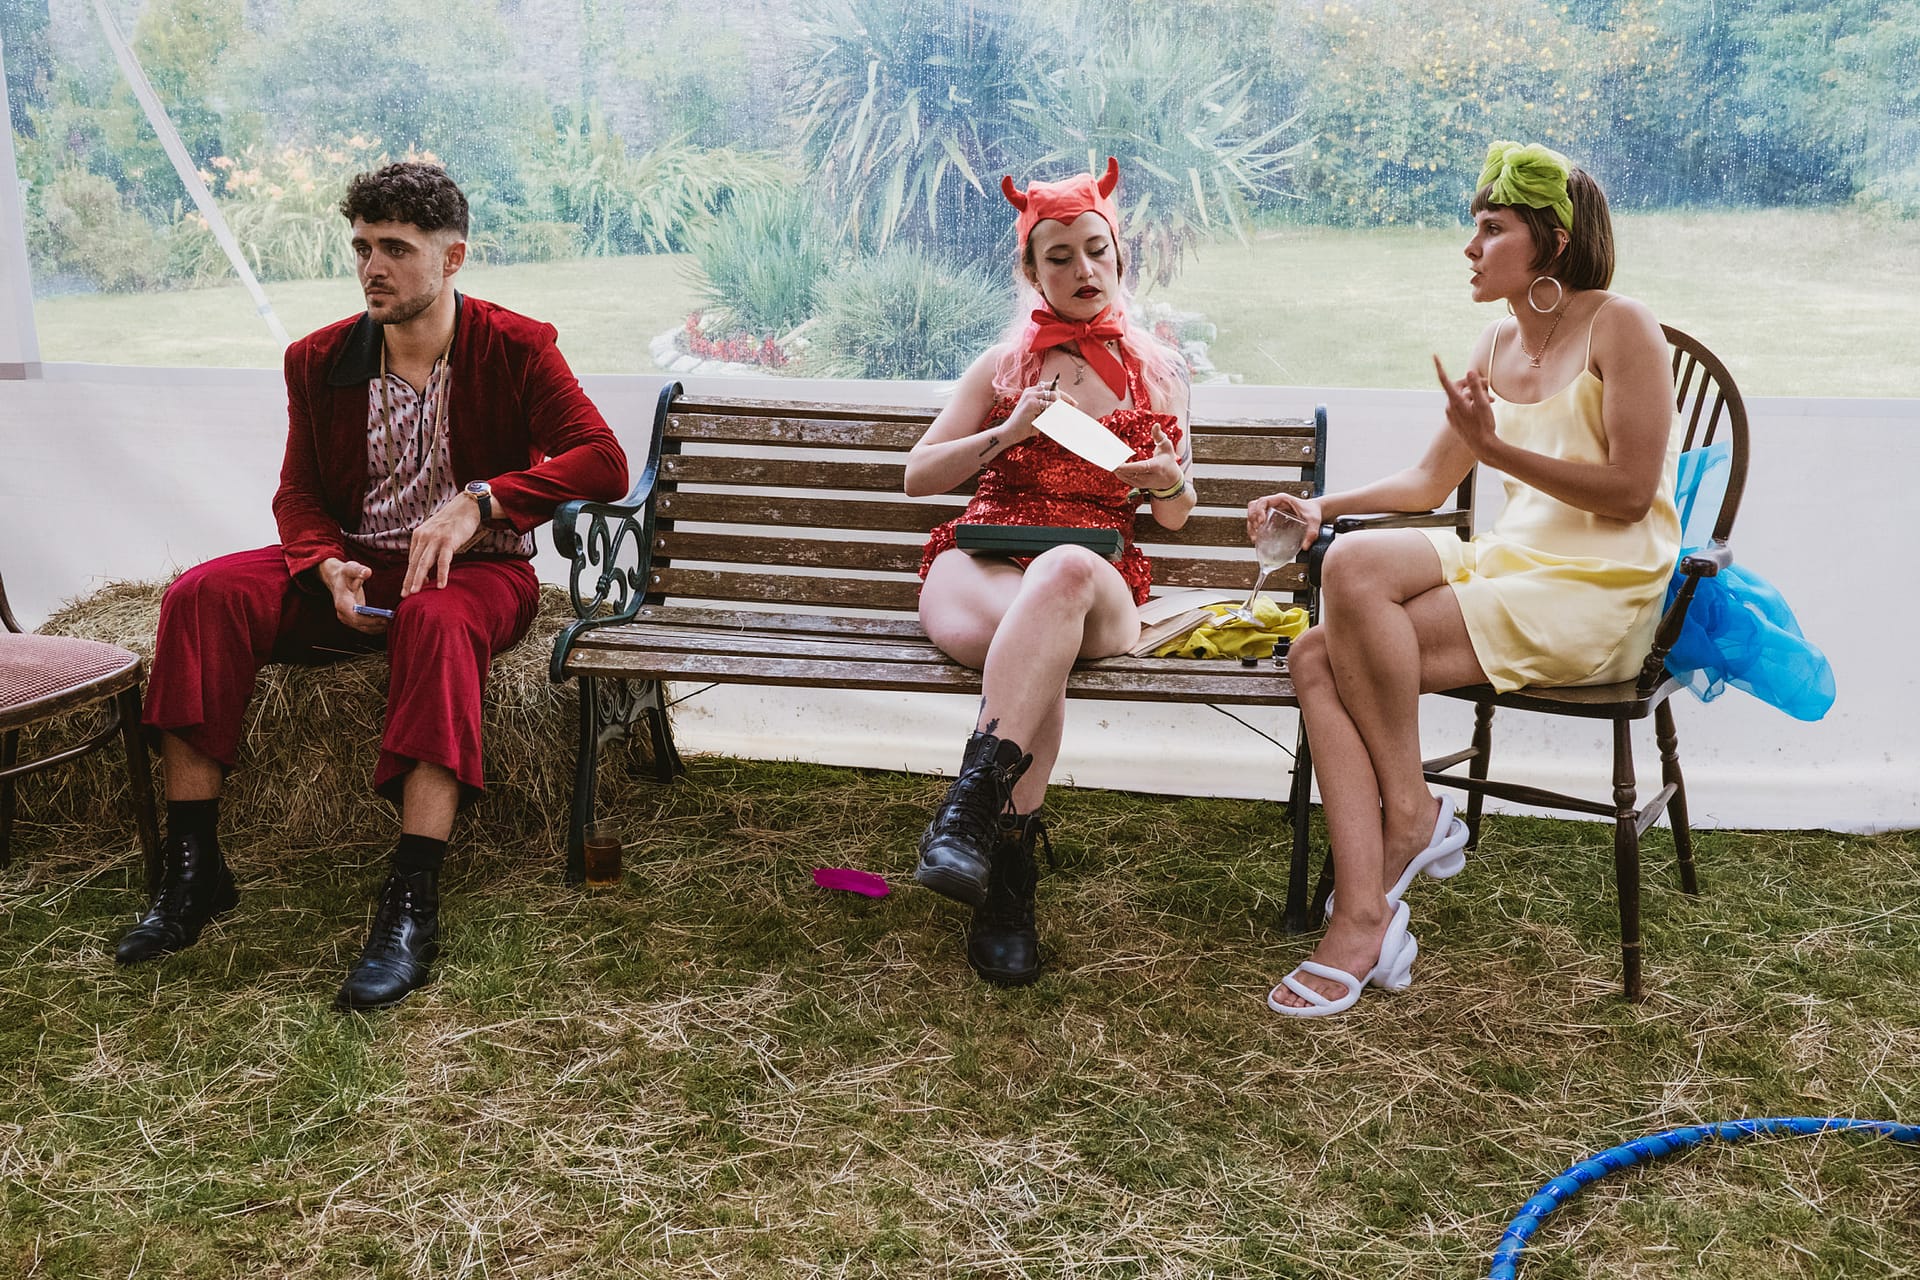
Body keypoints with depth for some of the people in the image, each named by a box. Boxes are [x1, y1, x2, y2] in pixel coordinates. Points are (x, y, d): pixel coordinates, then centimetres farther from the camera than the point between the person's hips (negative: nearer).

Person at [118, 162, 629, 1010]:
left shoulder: (515, 349, -7)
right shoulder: (320, 361, 5)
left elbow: (605, 464, -18)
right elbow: (297, 493, 12)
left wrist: (476, 501, -30)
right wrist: (328, 567, -12)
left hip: (473, 569, -4)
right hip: (352, 567, 4)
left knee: (436, 620, -40)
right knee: (201, 595, -21)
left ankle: (411, 906, -39)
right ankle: (192, 871, -16)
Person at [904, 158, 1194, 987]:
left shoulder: (1159, 371, 20)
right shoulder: (1005, 365, 17)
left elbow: (1174, 517, 23)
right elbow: (917, 476, 12)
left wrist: (1171, 482, -3)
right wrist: (1006, 435, -5)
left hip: (1099, 583, 0)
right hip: (978, 563, 0)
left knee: (1064, 572, -41)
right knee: (1041, 640, -40)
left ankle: (969, 808, -50)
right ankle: (1011, 872, -42)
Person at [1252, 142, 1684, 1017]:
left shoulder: (1618, 328, -6)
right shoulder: (1498, 344, 16)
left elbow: (1630, 493, -13)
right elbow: (1429, 482, 18)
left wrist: (1497, 447, -19)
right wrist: (1326, 506, 4)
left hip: (1596, 594, -7)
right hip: (1507, 562, 7)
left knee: (1349, 623, -26)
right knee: (1329, 625, -19)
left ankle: (1411, 813, -4)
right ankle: (1365, 916, -23)